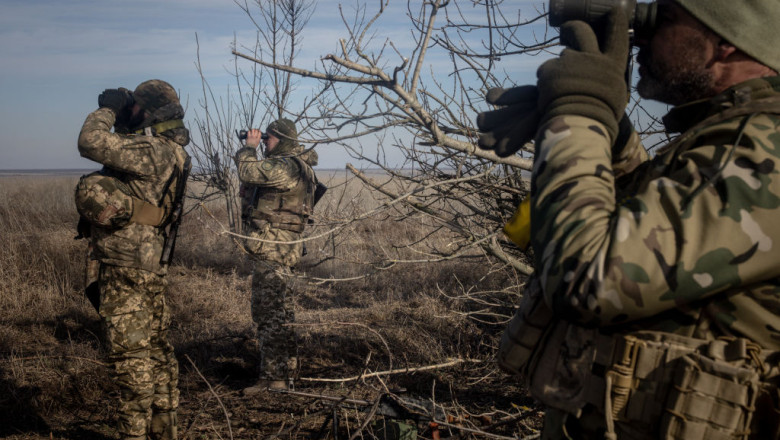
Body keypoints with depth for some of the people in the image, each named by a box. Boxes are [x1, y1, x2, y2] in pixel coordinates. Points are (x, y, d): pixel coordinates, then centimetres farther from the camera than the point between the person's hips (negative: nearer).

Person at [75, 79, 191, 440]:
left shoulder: (152, 150, -16)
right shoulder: (166, 152, 15)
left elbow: (92, 143, -23)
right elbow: (111, 148, 27)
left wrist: (108, 110, -7)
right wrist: (113, 113, 18)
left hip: (127, 269, -10)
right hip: (150, 265, 10)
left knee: (131, 355, -4)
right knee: (155, 350, 15)